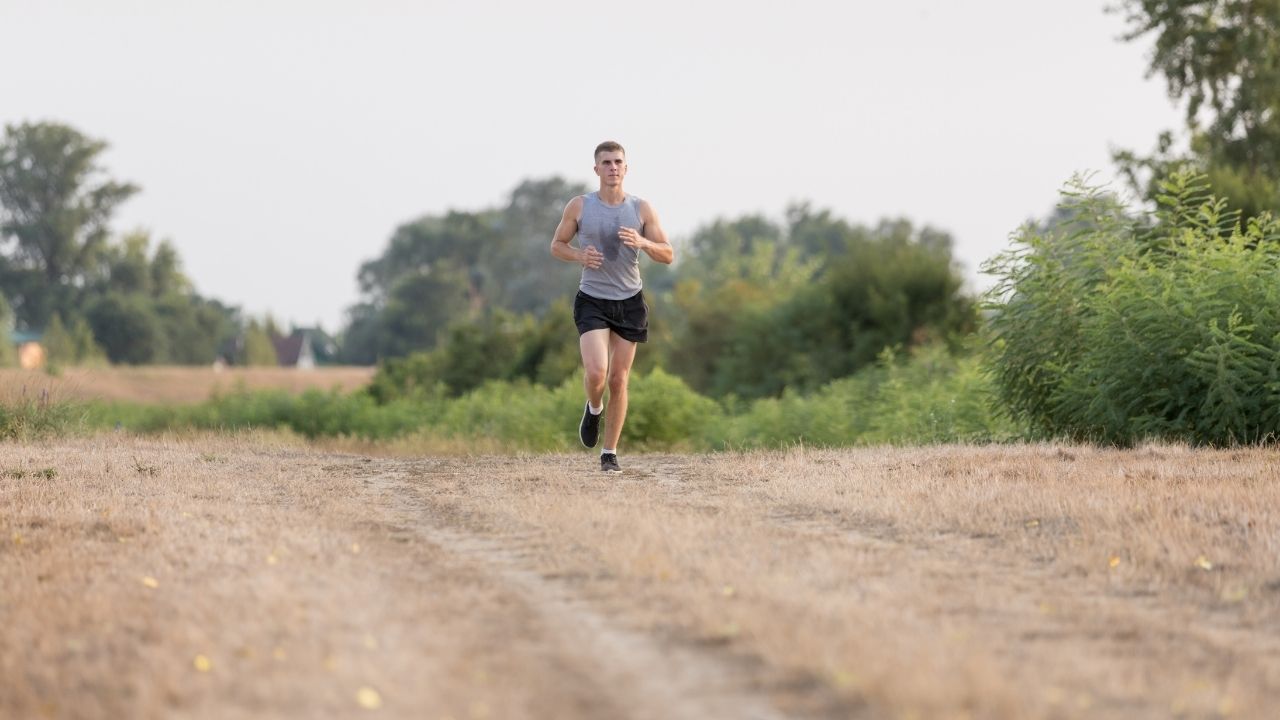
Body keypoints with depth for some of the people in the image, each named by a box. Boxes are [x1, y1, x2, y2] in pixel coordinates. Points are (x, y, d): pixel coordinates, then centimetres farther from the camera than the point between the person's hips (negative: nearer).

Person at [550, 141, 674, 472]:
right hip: (592, 300, -1)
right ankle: (593, 408, 16)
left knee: (618, 380, 3)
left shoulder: (642, 209, 0)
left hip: (629, 302, 2)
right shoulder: (579, 206, -2)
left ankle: (610, 453, 14)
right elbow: (556, 245, 8)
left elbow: (668, 255, 1)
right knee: (596, 372, -20)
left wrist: (642, 243, -20)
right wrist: (579, 256, -13)